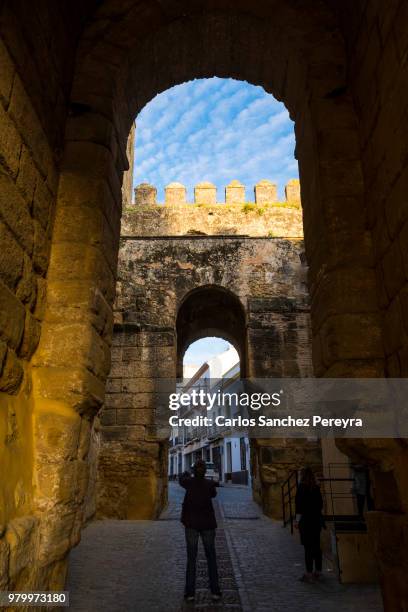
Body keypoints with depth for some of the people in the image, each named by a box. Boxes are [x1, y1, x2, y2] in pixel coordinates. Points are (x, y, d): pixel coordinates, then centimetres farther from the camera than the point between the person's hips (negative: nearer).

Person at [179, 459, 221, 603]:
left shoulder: (189, 482, -9)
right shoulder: (210, 484, -9)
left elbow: (181, 480, 15)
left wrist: (185, 474, 37)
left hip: (191, 524, 0)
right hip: (207, 524, 0)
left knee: (191, 558, 8)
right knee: (211, 557, 12)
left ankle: (190, 592, 8)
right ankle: (215, 591, 12)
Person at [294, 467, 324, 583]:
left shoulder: (301, 488, -13)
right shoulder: (316, 488, 4)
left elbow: (299, 505, -15)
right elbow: (320, 504, 11)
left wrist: (297, 521, -10)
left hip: (306, 520, -6)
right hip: (317, 519, 6)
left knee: (308, 547, -1)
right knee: (316, 546, 14)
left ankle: (309, 574, 3)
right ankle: (318, 571, 23)